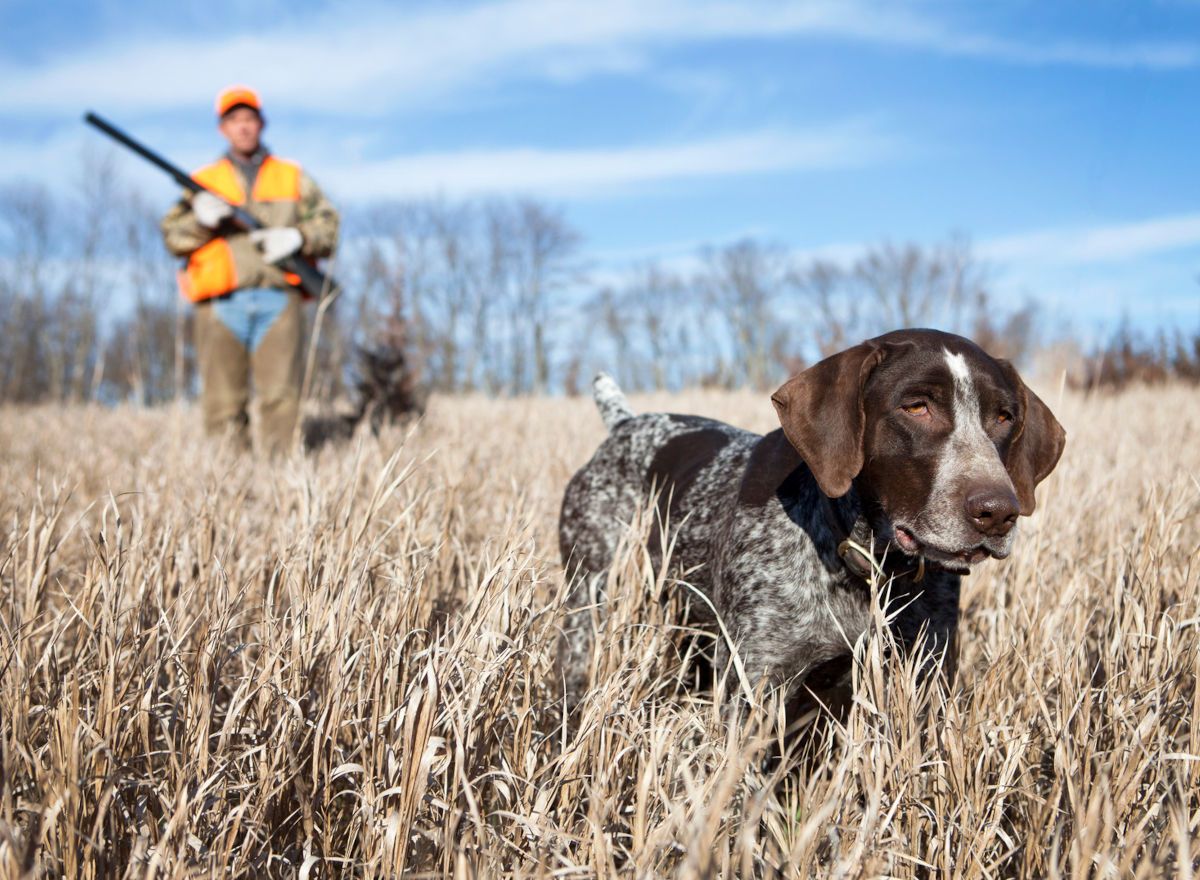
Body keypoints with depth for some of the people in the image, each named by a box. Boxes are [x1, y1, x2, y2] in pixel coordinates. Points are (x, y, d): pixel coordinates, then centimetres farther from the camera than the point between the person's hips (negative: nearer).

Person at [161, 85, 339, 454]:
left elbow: (327, 225, 13)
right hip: (222, 302, 0)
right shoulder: (203, 181, 17)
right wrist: (201, 220, -12)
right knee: (223, 402, -2)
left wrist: (296, 237, -6)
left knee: (281, 397, -8)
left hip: (279, 300, 0)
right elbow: (173, 237, 9)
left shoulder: (293, 177, 19)